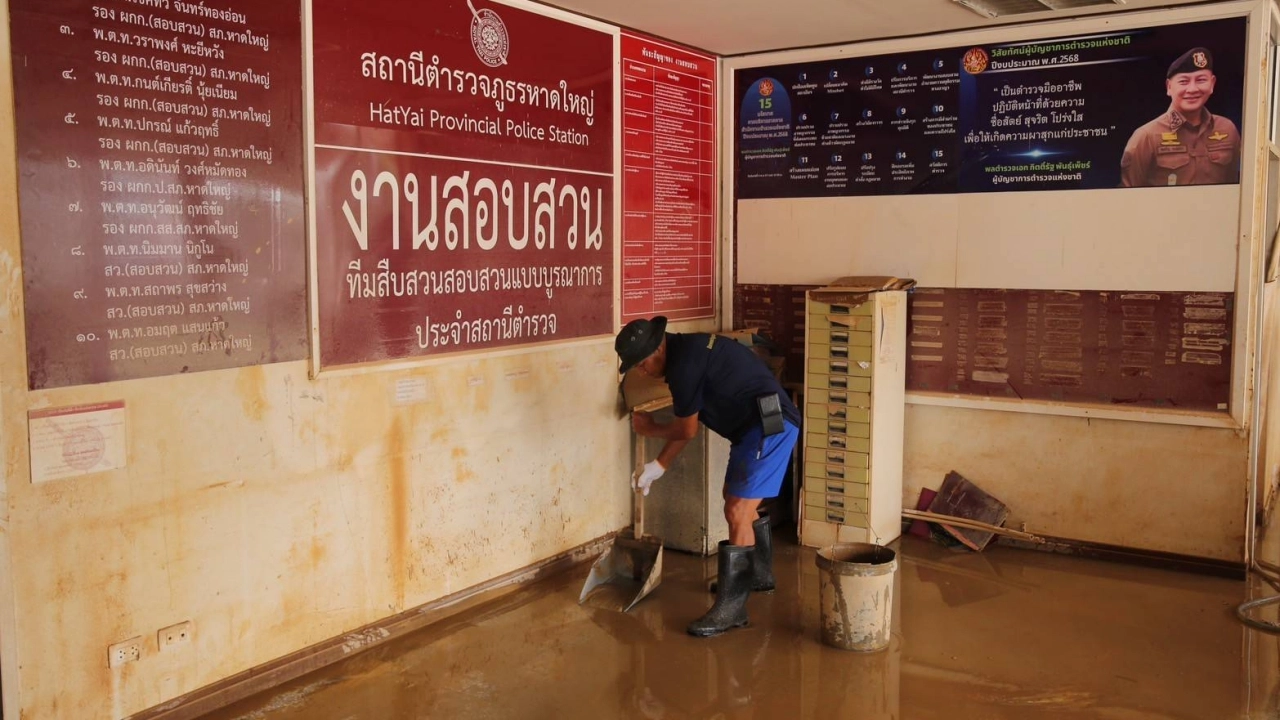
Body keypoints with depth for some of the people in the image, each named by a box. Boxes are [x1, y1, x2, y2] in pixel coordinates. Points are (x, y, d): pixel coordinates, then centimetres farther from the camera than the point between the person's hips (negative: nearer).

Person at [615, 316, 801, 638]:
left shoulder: (684, 364, -18)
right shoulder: (688, 352, 14)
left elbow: (687, 430, -8)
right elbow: (688, 426, 20)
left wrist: (651, 429, 10)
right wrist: (657, 467, 21)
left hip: (769, 425, -11)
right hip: (756, 426, 11)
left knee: (737, 512, -10)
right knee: (741, 503, 24)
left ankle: (731, 608, -5)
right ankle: (758, 574, 42)